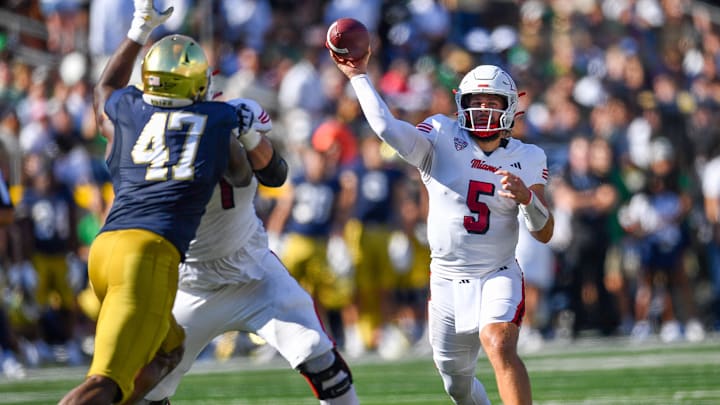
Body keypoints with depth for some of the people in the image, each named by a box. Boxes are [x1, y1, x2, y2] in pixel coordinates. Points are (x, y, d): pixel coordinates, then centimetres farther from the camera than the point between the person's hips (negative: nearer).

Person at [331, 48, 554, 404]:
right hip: (447, 279, 2)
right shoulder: (442, 139, -3)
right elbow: (387, 127, -20)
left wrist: (526, 197, -22)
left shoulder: (527, 159, 1)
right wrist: (358, 76, -16)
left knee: (499, 345, -31)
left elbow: (544, 233, -4)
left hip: (498, 276, -2)